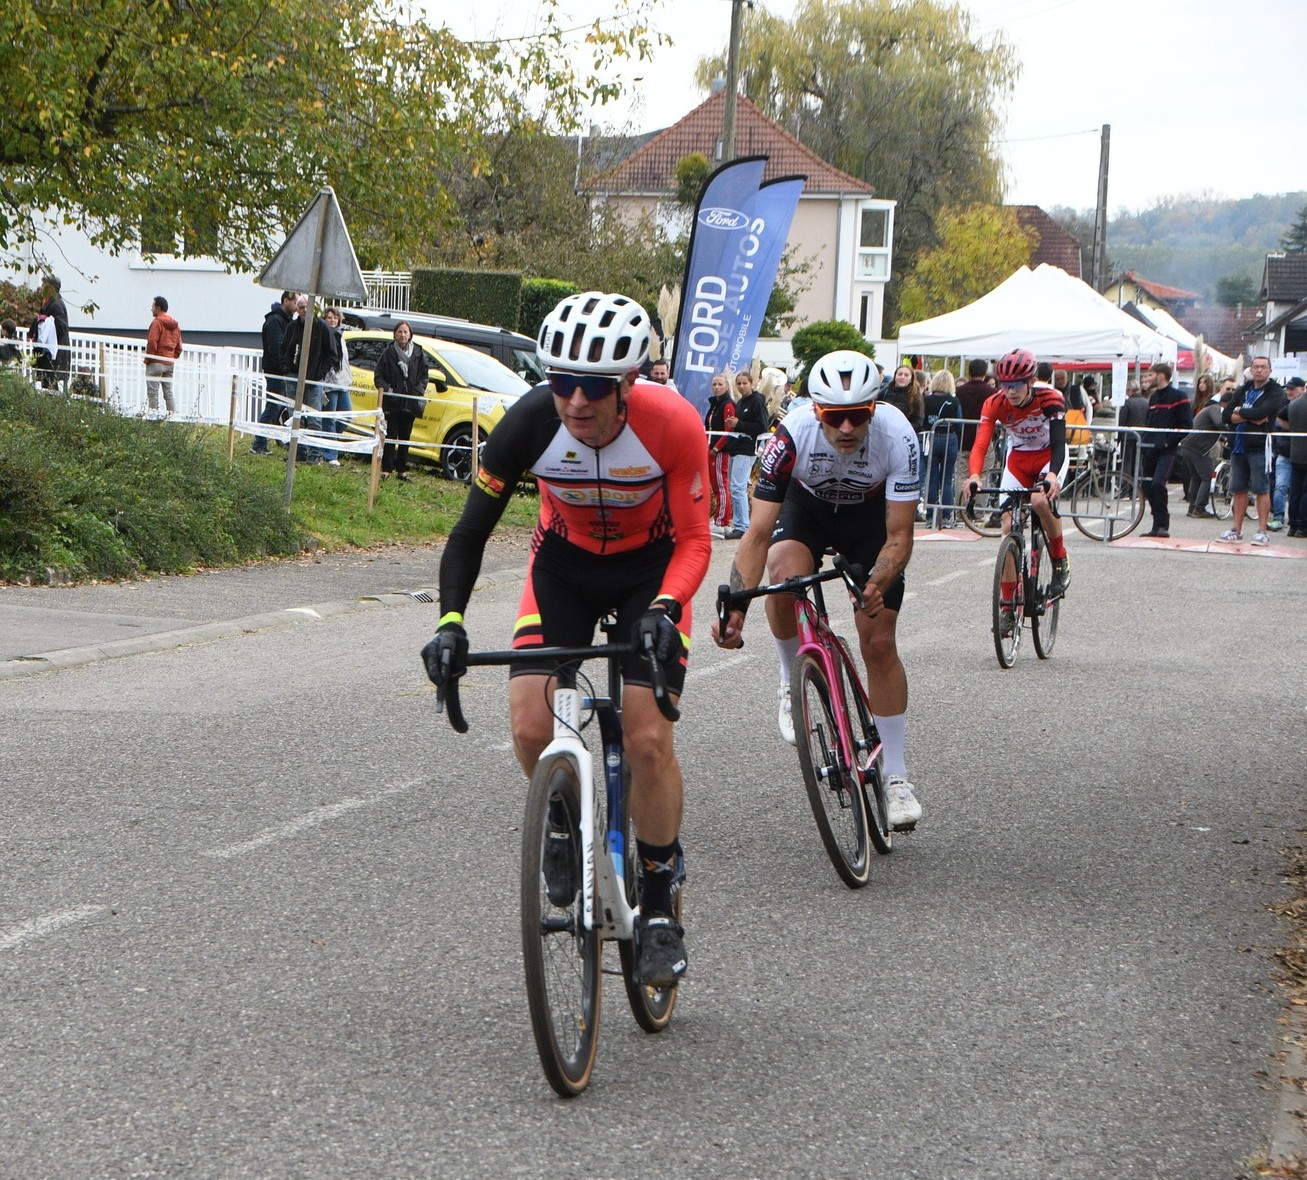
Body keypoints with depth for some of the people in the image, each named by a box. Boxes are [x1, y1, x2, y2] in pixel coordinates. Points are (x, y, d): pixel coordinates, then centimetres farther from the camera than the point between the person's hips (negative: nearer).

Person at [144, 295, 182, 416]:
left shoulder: (157, 322, -10)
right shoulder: (175, 325, 14)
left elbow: (152, 343, -17)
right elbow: (179, 347, 16)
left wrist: (147, 359, -8)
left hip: (156, 362, -7)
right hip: (169, 364, 7)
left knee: (152, 393, -5)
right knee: (168, 393, 8)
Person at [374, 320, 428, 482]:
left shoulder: (418, 353, 3)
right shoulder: (389, 353, -2)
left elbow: (425, 375, 10)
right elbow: (378, 376, 2)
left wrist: (418, 391, -4)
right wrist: (386, 389, -13)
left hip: (410, 402, 2)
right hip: (392, 401, -2)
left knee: (405, 437, 7)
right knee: (391, 435, -3)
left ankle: (402, 470, 12)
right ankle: (386, 468, 1)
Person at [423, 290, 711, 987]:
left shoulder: (672, 425, -31)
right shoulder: (530, 423, -28)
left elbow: (693, 542, -21)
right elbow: (471, 532, -19)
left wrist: (664, 609, -40)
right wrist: (450, 623, -33)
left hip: (650, 569, -2)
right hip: (564, 563, 2)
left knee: (648, 738, -15)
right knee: (530, 730, -16)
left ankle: (659, 910, 3)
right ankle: (564, 822, 19)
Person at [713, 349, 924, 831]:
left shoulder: (898, 438, -35)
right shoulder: (792, 435, -36)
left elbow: (899, 535, -29)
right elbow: (758, 533, -34)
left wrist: (877, 587, -49)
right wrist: (735, 606, -46)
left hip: (871, 517, 0)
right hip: (807, 507, 0)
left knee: (879, 644, -5)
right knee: (784, 574, -33)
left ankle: (896, 777, 7)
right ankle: (793, 683, -6)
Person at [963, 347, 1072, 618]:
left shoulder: (1050, 398, -28)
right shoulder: (995, 404, -22)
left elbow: (1058, 443, -35)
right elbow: (980, 443, -31)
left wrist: (1053, 475, -55)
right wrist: (974, 475, -51)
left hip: (1050, 455, -3)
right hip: (1018, 457, 3)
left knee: (1040, 501, -34)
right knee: (1009, 525, -7)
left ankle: (1061, 561, -7)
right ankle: (1008, 607, -1)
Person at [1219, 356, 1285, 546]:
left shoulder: (1275, 392, -2)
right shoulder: (1243, 390, 15)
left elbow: (1261, 412, -20)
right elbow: (1226, 416, 4)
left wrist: (1240, 413, -5)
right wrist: (1250, 417, -10)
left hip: (1259, 446, -6)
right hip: (1238, 446, 6)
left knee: (1261, 489, -6)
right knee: (1239, 489, 9)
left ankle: (1262, 532, -3)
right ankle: (1237, 530, 15)